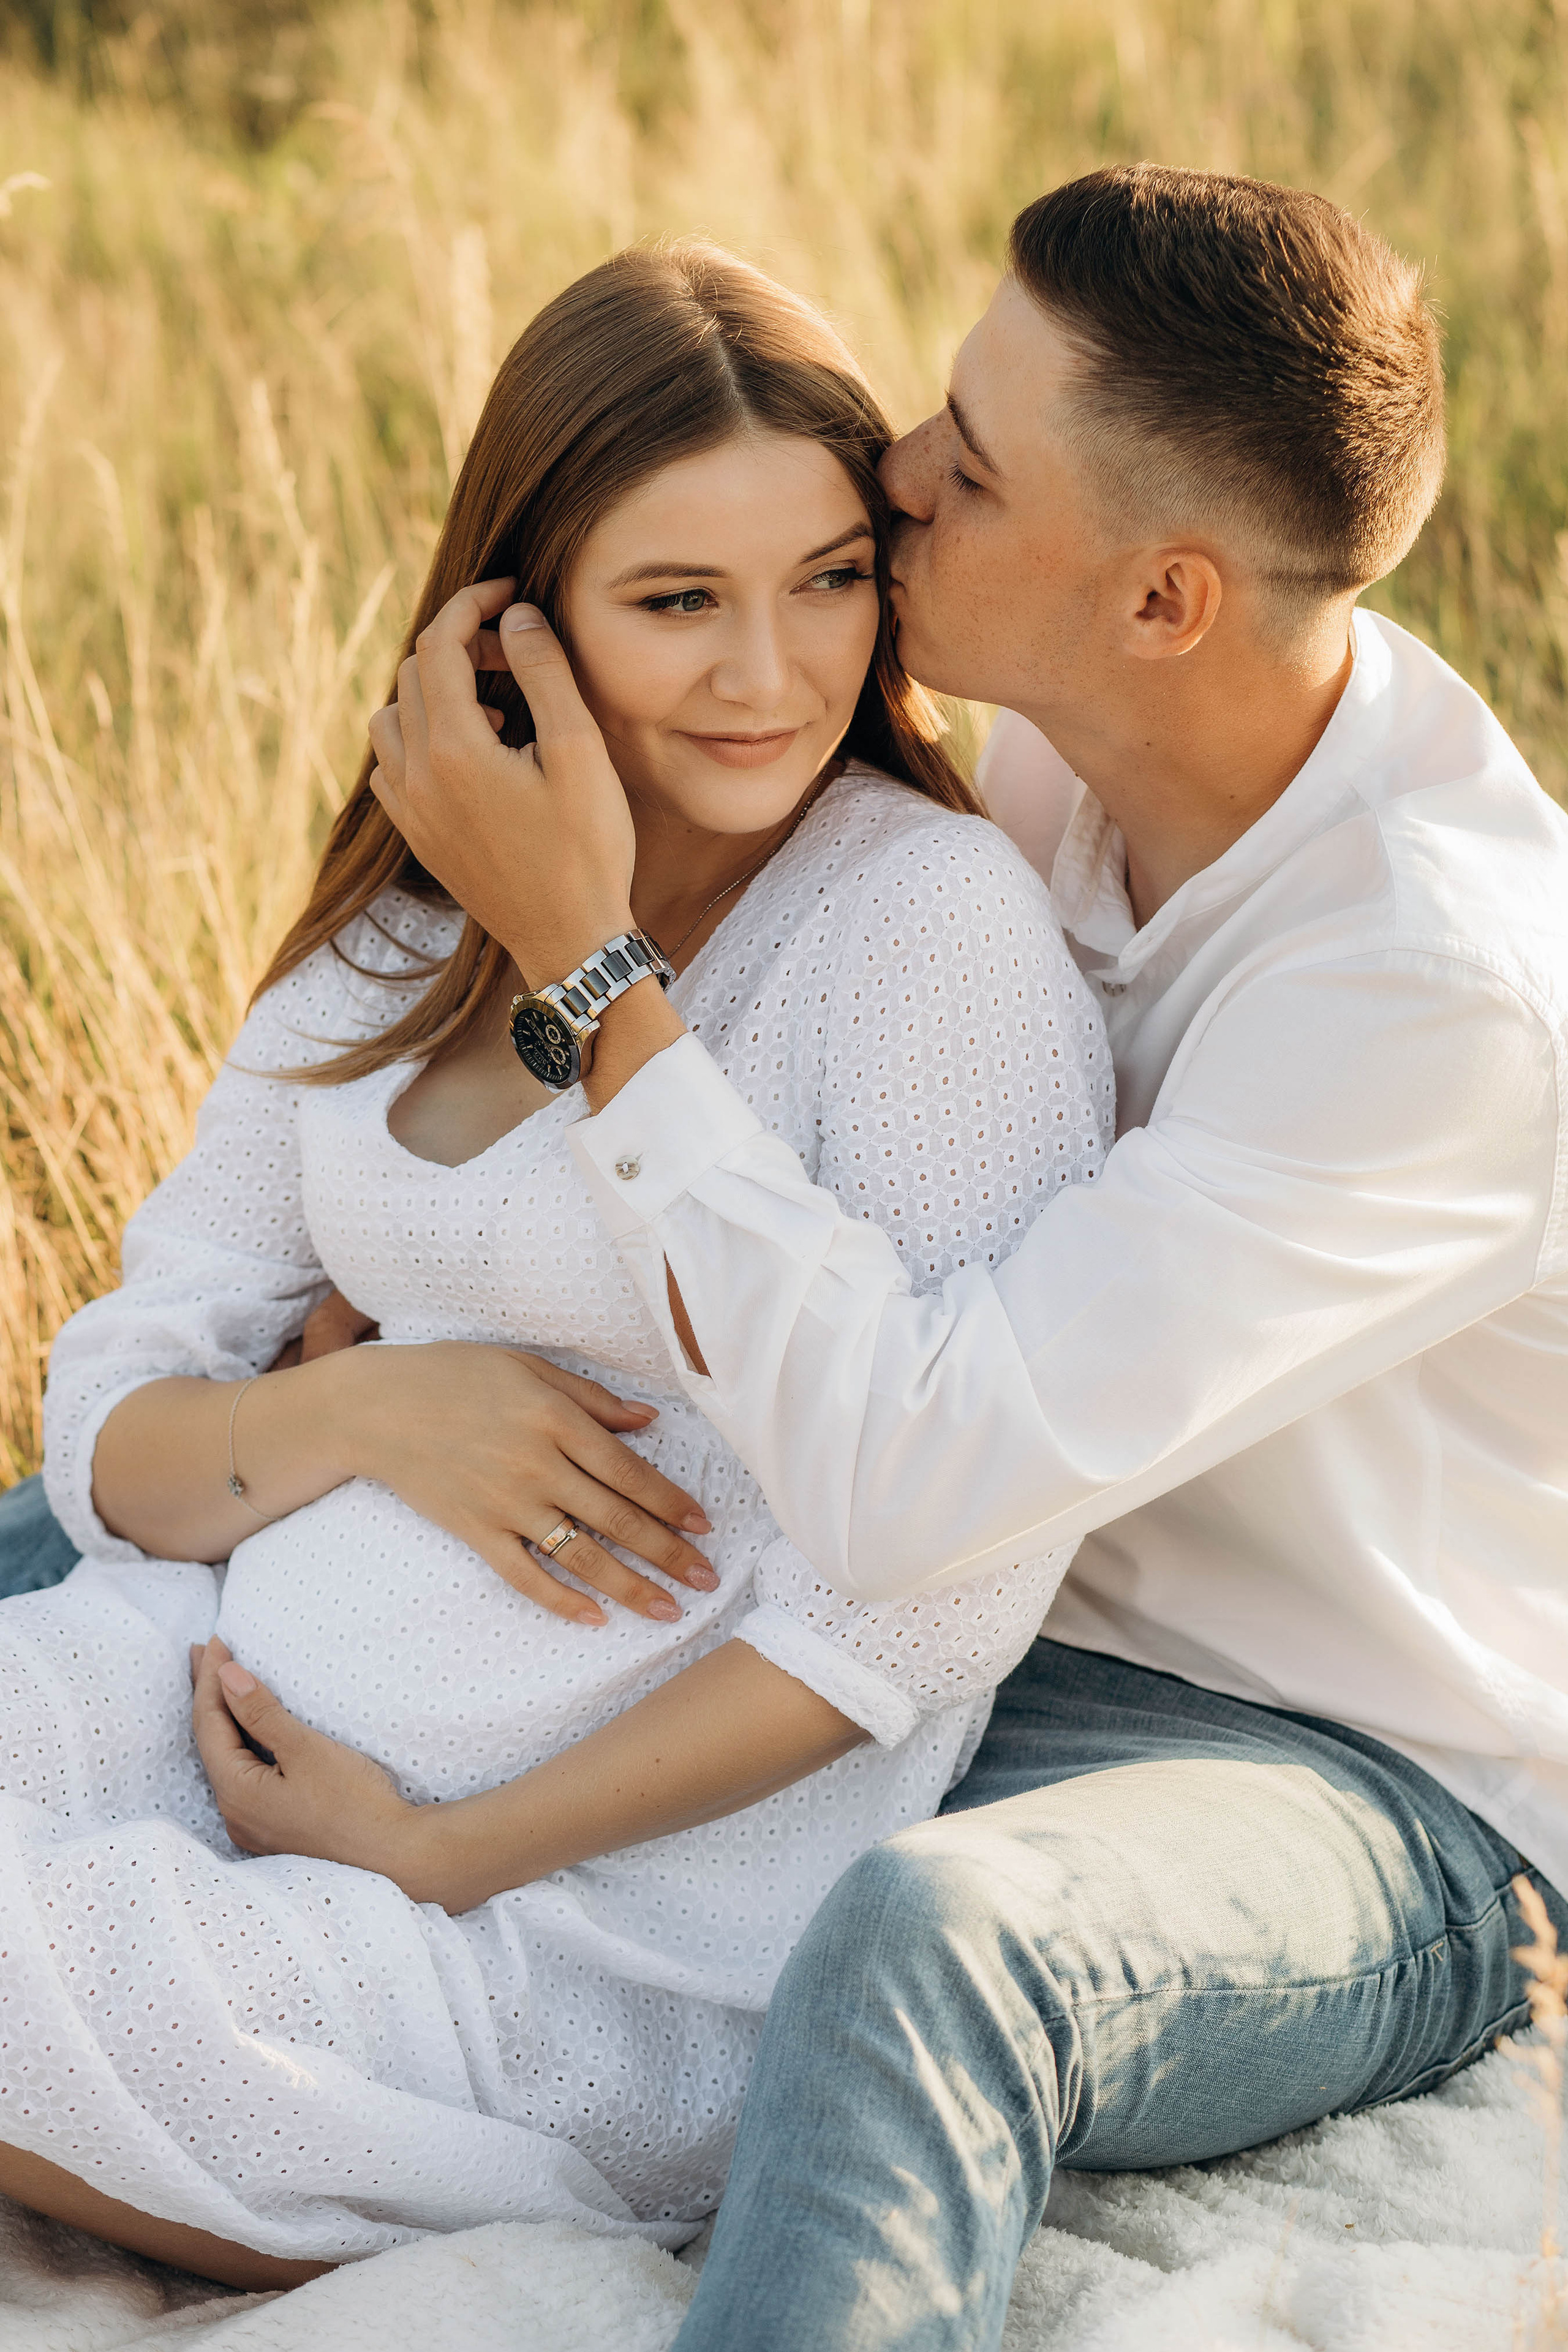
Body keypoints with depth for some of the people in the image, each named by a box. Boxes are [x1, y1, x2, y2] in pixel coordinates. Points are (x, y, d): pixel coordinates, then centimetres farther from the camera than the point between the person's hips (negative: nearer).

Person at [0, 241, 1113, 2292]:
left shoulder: (936, 918, -11)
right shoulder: (406, 928, 9)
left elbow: (942, 1588, -16)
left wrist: (442, 1853, -13)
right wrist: (362, 1406, -13)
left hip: (617, 1936, -6)